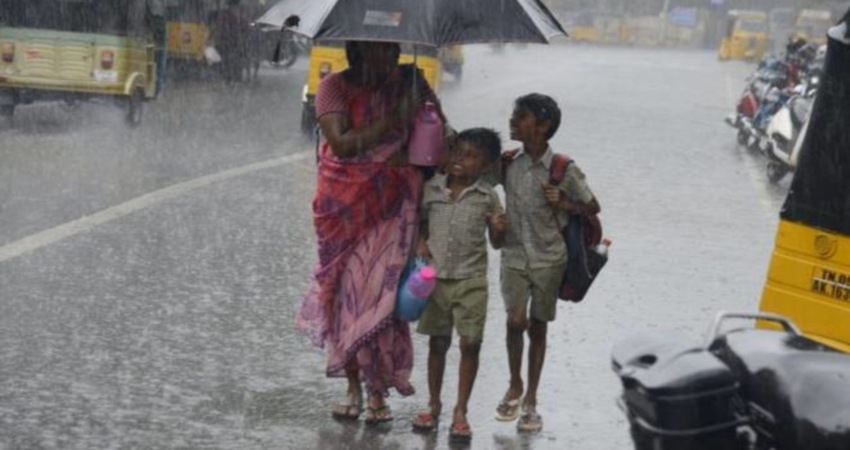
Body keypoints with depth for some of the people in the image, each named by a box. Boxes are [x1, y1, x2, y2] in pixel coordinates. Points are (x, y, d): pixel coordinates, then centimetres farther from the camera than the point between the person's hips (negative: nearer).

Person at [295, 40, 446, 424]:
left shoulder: (409, 82, 4)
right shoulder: (335, 87, -4)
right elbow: (341, 143, -16)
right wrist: (389, 123, -19)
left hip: (391, 204, 1)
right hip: (346, 204, 0)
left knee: (381, 291, -7)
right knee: (346, 290, 4)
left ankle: (378, 393, -1)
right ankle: (354, 388, 15)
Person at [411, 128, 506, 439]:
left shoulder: (487, 197, -3)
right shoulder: (432, 188, 0)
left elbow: (497, 243, 3)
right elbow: (421, 221, 14)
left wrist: (498, 229, -18)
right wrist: (421, 243, -4)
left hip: (470, 281, -2)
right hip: (435, 277, 2)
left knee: (470, 343, -2)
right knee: (438, 342, 11)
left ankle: (460, 411, 7)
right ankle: (434, 405, 23)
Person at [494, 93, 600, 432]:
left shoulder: (564, 171, -11)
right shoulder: (508, 165, -1)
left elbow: (592, 207, -1)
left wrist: (563, 204, -18)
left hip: (548, 259, -1)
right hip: (515, 255, 1)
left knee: (538, 327, 6)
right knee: (516, 320, -14)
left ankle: (530, 400, 18)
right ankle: (514, 386, 9)